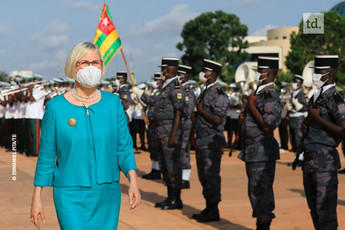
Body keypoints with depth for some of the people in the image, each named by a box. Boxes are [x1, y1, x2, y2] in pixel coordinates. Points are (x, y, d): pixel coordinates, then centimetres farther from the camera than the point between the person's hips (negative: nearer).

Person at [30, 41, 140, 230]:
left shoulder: (113, 103, 4)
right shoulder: (56, 107, -3)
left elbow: (124, 147, 7)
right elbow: (46, 156, 2)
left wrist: (133, 181, -7)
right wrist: (37, 198, 1)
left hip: (108, 195, 3)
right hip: (71, 195, -3)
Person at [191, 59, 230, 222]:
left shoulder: (219, 94, -14)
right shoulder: (205, 92, 16)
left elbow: (217, 119, -21)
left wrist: (200, 110, -12)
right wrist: (195, 115, 9)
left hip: (212, 141, -10)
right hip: (201, 140, 10)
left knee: (211, 176, -5)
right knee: (203, 176, 14)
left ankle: (213, 212, 2)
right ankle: (208, 208, 22)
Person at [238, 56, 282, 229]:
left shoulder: (271, 97, -16)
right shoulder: (259, 93, 16)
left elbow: (267, 126, -24)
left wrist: (251, 106, -19)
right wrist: (244, 117, 8)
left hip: (262, 151, -10)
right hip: (253, 151, 10)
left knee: (261, 191, -6)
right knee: (255, 191, 14)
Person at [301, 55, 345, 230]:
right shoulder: (315, 97, 16)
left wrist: (318, 119, -17)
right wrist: (304, 126, 8)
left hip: (325, 161, -9)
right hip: (310, 160, 9)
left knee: (325, 210, -6)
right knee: (314, 209, 16)